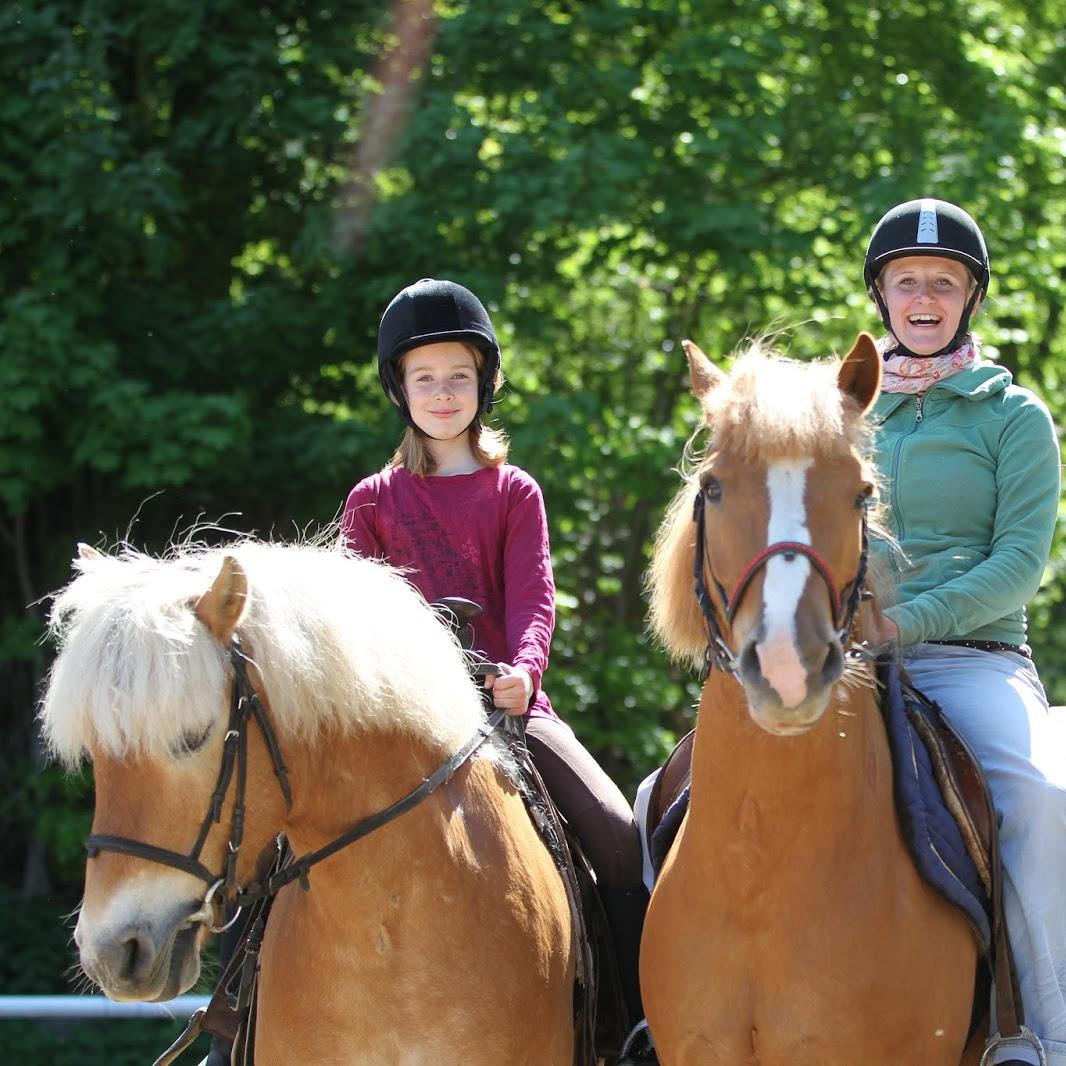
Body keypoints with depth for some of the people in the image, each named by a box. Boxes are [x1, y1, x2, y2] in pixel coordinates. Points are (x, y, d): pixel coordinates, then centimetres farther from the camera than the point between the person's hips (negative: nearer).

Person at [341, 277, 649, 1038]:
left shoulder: (515, 494, 10)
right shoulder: (373, 503, 11)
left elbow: (533, 596, -4)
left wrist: (524, 670, -24)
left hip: (507, 698, 0)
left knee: (617, 829, -17)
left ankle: (647, 1012, -7)